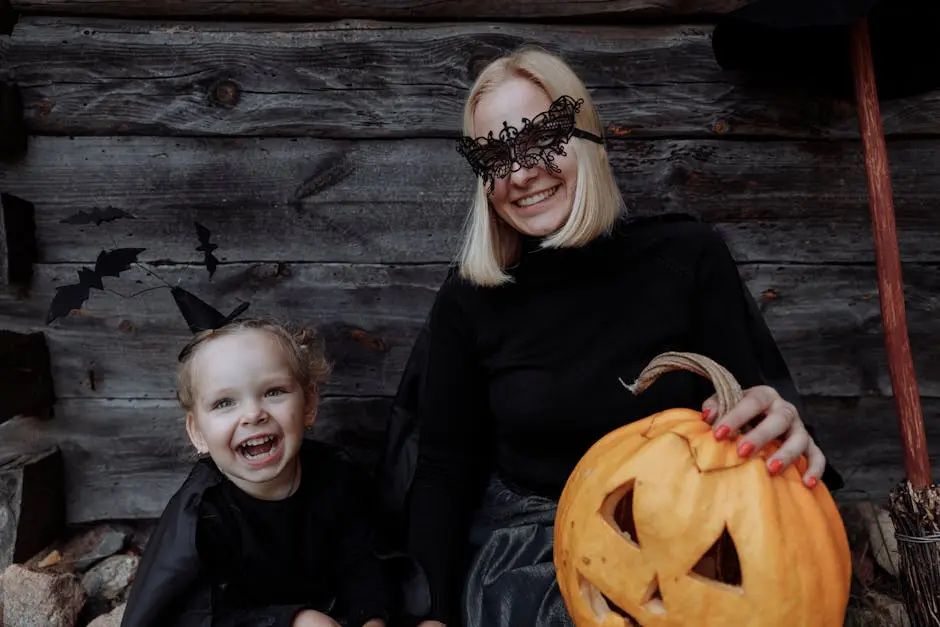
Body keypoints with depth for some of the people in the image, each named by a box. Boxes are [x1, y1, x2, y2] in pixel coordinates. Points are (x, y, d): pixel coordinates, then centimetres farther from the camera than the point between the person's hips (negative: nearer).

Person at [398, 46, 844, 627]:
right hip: (525, 537, 0)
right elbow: (443, 469, -1)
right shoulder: (469, 299, -5)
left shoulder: (688, 257, -7)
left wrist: (778, 426, -27)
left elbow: (749, 406, -2)